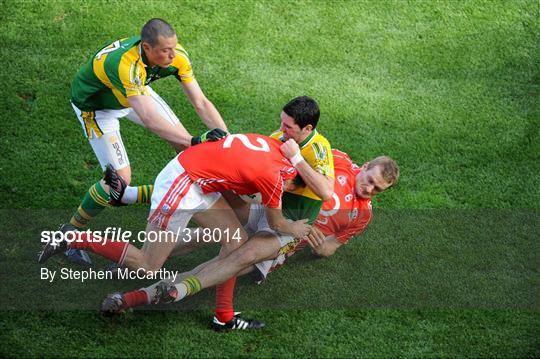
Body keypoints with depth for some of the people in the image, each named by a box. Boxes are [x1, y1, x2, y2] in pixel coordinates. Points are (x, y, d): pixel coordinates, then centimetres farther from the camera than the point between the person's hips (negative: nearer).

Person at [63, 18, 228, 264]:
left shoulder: (176, 56, -26)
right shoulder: (124, 65, -45)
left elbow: (200, 103, -19)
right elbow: (149, 119, -52)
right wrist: (194, 141, -53)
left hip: (137, 91, 7)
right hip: (95, 104, -6)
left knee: (185, 145, 1)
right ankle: (71, 232, 7)